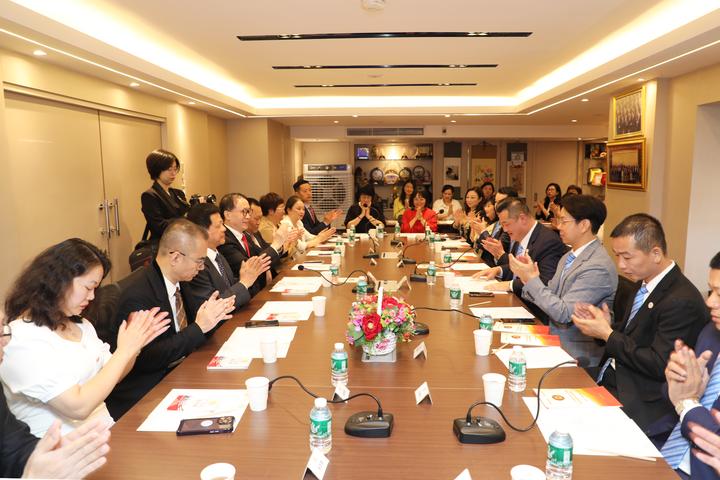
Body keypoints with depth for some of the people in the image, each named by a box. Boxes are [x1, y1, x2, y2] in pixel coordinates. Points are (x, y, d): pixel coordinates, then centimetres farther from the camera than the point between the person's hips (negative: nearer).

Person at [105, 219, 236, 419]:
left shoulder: (175, 281, 3)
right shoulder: (136, 294, -22)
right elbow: (146, 359, -24)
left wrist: (210, 317, -7)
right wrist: (199, 327, -23)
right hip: (144, 395, -8)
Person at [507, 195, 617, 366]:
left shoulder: (598, 267, -19)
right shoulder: (569, 257, 9)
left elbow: (564, 313, -21)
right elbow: (551, 295, 8)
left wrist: (532, 280, -17)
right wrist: (530, 277, -9)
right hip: (555, 340, 7)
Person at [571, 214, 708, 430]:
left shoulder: (682, 301, -19)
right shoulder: (640, 284, 8)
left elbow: (659, 366, -20)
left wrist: (607, 334, -16)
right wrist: (605, 324, -6)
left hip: (639, 401, -8)